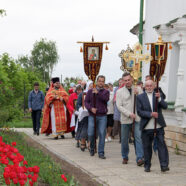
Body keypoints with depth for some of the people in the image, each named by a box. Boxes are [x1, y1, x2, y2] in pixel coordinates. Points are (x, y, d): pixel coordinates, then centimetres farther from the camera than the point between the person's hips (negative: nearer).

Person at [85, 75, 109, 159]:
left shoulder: (106, 92, 9)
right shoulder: (90, 91, 10)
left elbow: (106, 99, -12)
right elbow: (86, 102, 5)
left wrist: (98, 93, -19)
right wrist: (91, 108, -12)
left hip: (102, 116, 0)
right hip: (92, 116, 0)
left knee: (102, 134, -5)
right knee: (90, 134, -2)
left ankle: (101, 153, 0)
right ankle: (92, 148, 24)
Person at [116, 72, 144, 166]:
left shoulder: (138, 90, 8)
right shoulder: (120, 92, 4)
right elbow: (119, 106, -3)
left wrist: (137, 94, -12)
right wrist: (129, 114, -14)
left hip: (137, 118, 0)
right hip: (125, 119, 0)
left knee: (138, 138, -10)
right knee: (124, 139, 7)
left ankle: (140, 158, -12)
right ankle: (125, 157, 23)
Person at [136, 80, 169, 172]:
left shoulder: (159, 95, 9)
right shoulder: (140, 97, 4)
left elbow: (165, 106, -4)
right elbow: (139, 112, -4)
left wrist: (159, 98, -20)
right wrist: (150, 114, -16)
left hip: (159, 126, 1)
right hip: (146, 127, 0)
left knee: (161, 145, -7)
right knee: (147, 147, 6)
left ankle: (164, 165, -8)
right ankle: (147, 166, 16)